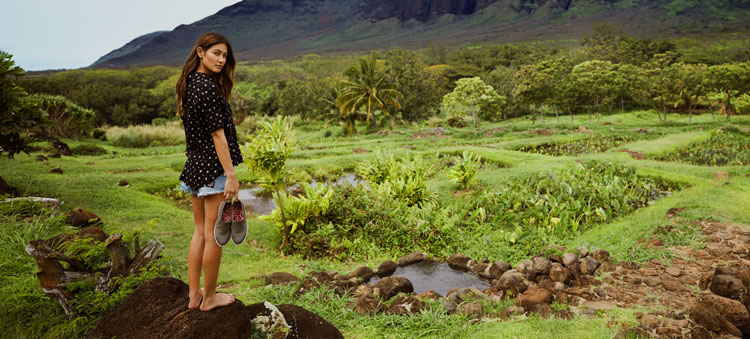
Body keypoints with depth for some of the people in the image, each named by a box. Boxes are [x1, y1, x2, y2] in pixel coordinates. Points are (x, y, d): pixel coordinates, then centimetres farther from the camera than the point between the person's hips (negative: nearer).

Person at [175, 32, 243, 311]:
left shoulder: (188, 84, 11)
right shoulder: (208, 87, -17)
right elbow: (217, 134, -19)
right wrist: (231, 175, -17)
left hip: (194, 167, 9)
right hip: (213, 168, -9)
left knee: (200, 233, 17)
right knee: (213, 236, 3)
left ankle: (194, 295, 26)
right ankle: (209, 297, 17)